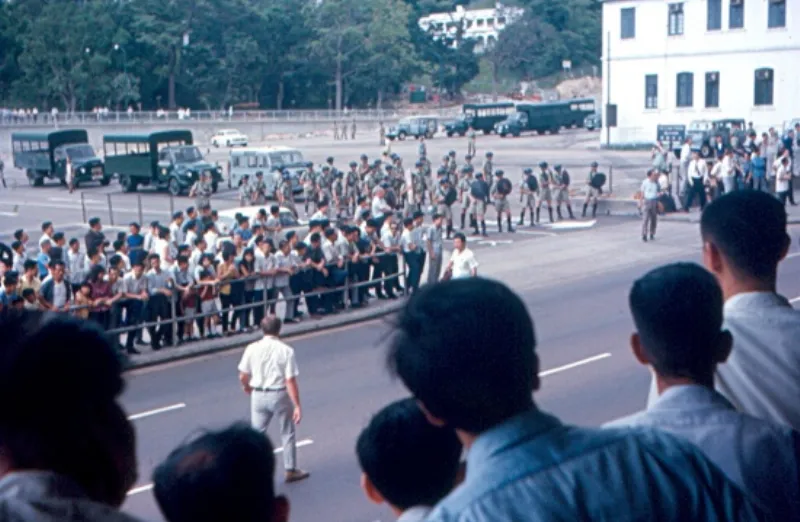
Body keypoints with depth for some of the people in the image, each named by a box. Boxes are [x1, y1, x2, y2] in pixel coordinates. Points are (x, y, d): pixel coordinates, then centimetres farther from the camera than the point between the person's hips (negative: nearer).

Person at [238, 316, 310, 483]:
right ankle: (290, 470, 28)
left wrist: (247, 387, 22)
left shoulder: (252, 348, -6)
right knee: (287, 434, 17)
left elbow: (243, 377, -1)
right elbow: (290, 381, -15)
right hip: (279, 395, -2)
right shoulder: (286, 350, -12)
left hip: (258, 395, 2)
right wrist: (297, 406, -11)